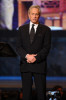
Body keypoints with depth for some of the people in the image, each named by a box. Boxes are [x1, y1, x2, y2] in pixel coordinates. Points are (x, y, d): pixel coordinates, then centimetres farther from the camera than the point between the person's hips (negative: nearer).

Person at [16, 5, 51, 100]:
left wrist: (36, 58, -14)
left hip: (39, 64, -2)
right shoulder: (22, 29, 12)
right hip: (25, 64, 2)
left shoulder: (45, 30, 5)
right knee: (26, 92, 3)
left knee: (41, 91, -3)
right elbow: (18, 47, 5)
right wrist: (27, 56, -13)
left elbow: (47, 47, -2)